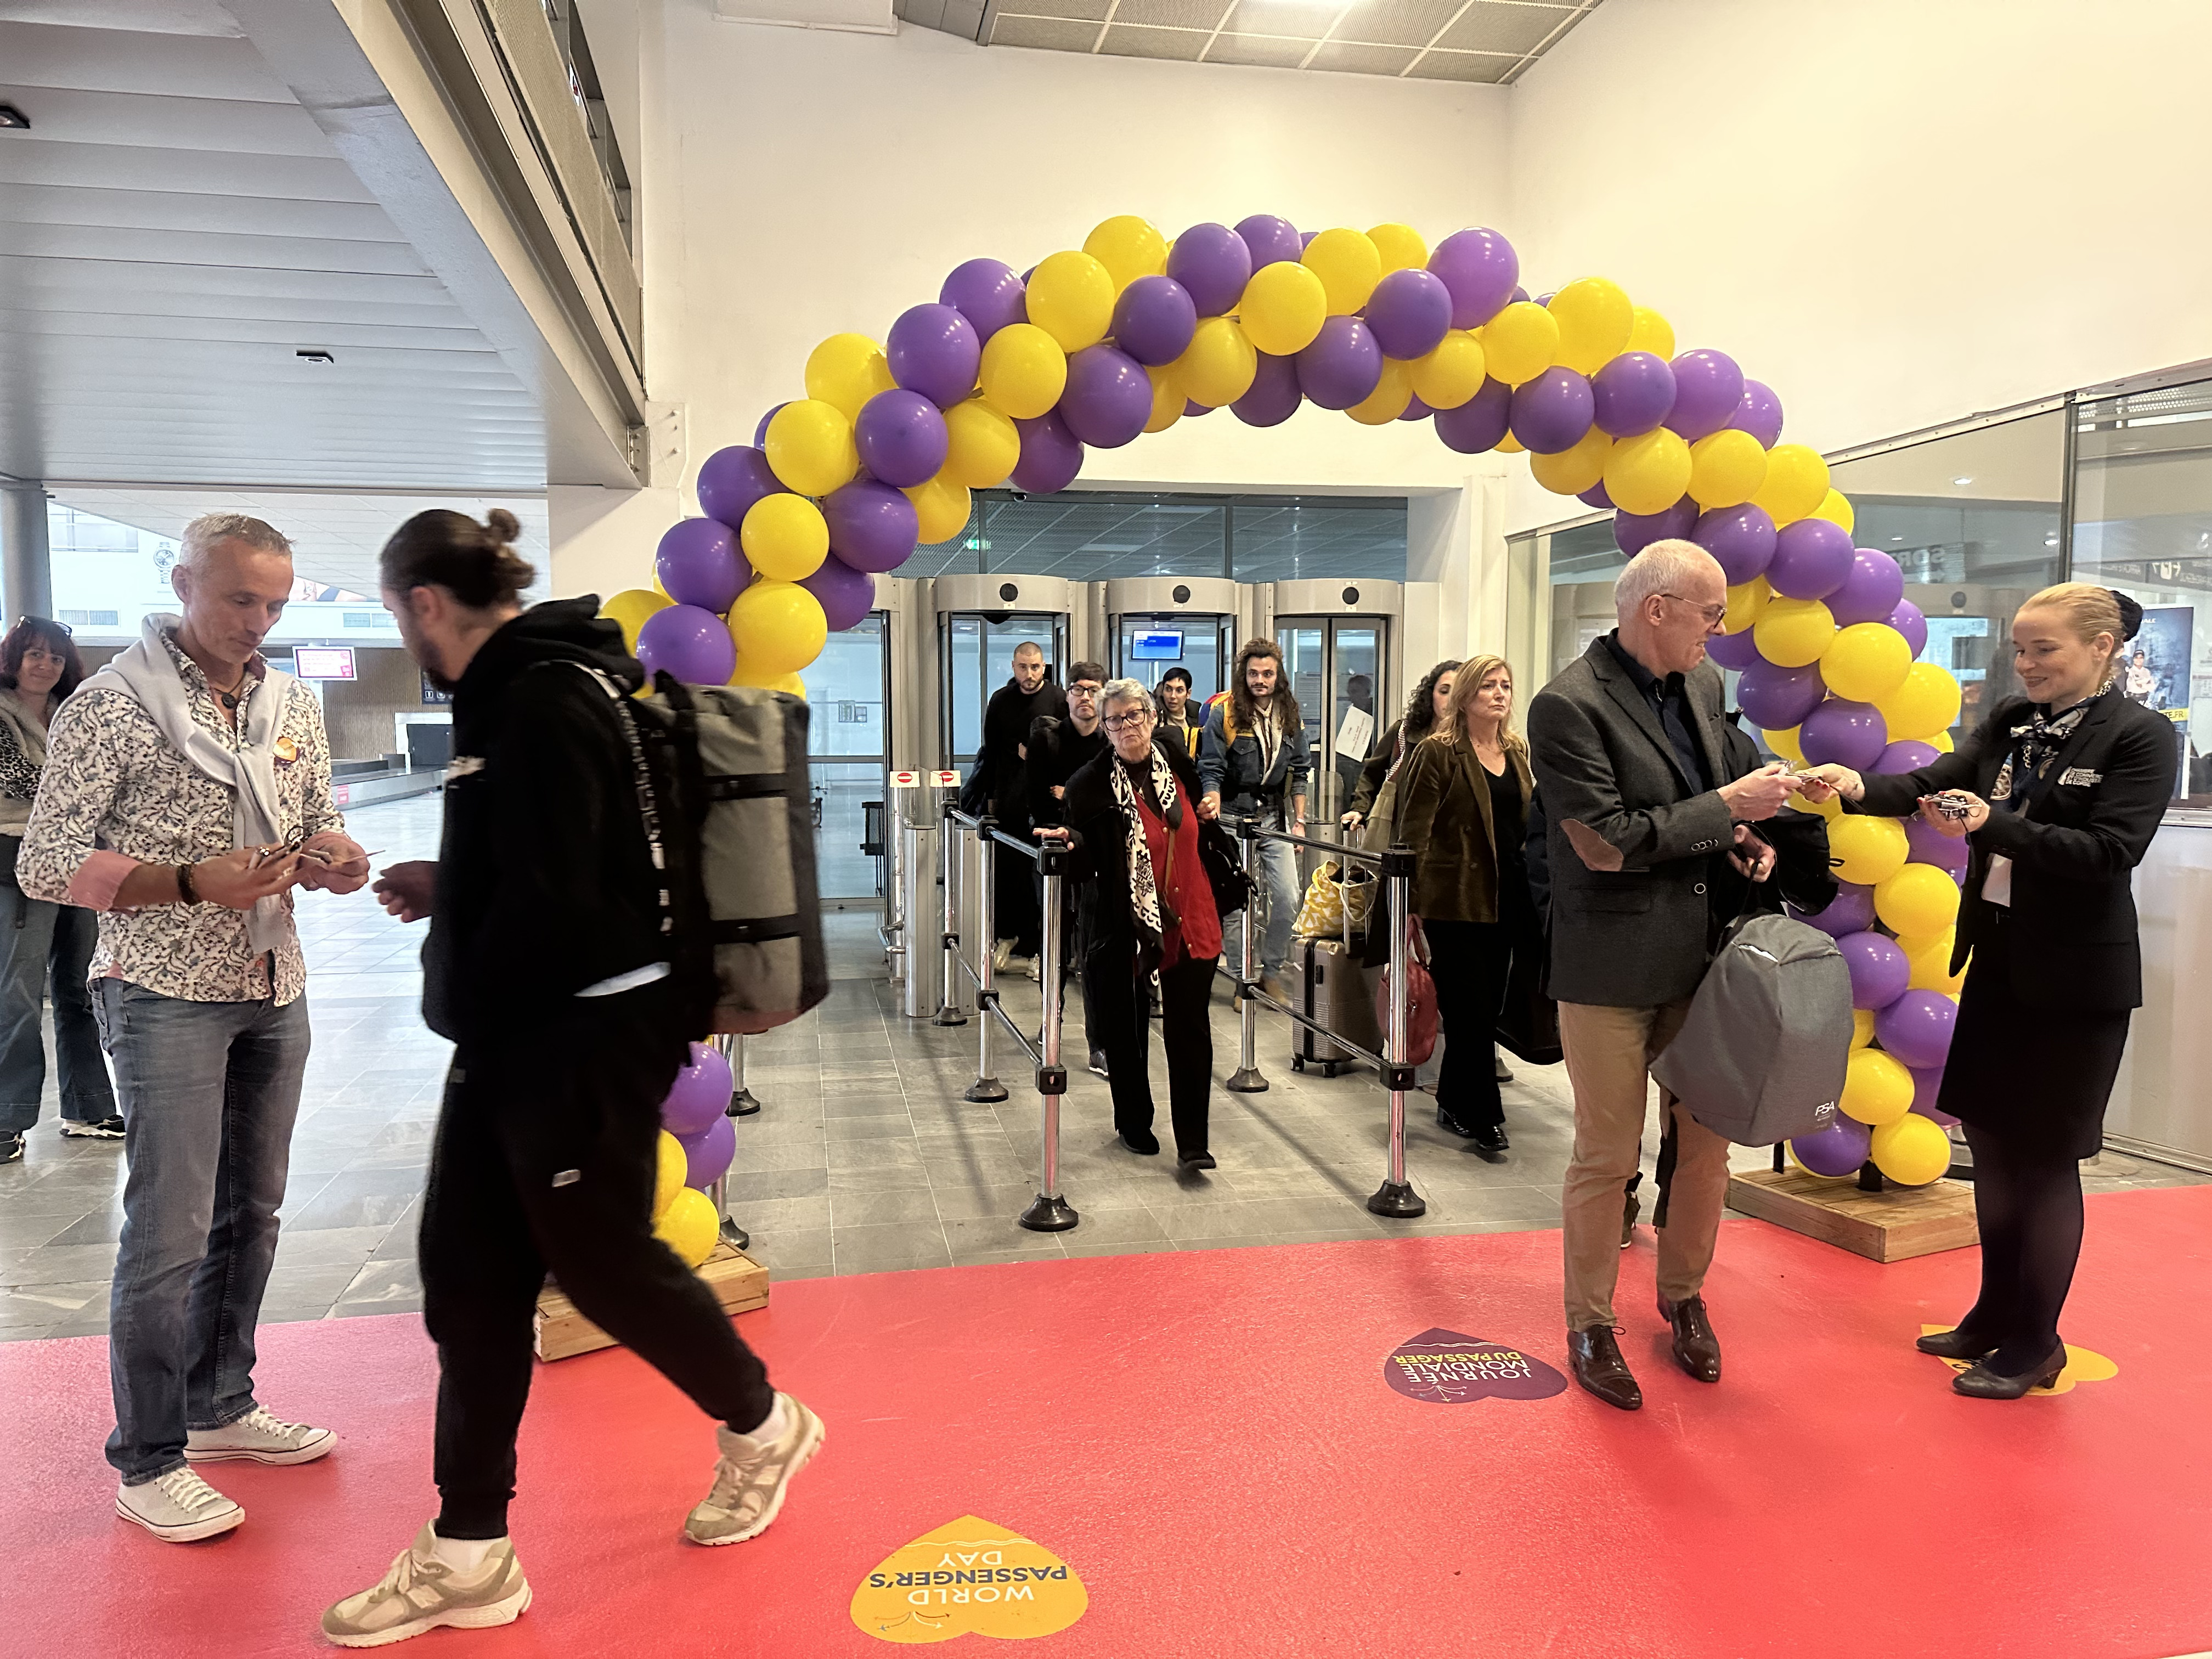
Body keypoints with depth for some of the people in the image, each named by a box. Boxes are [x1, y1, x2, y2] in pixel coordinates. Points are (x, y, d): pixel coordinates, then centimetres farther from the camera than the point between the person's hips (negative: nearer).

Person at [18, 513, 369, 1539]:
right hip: (166, 998, -6)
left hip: (274, 993, 6)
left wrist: (333, 859, -9)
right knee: (170, 1232, -3)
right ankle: (148, 1463, 12)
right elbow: (43, 865, -10)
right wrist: (192, 885, -23)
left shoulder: (292, 706, 8)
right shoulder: (111, 706, -9)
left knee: (250, 1212, 15)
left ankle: (219, 1407, 31)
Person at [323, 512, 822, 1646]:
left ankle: (762, 1426, 32)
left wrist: (458, 1004, -9)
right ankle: (468, 1557, 22)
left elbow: (552, 895, -23)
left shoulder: (542, 705, -19)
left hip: (587, 1036, -10)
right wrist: (445, 885, 11)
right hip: (518, 1038, 10)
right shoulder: (518, 691, 12)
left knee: (601, 1258, 6)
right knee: (469, 1275, 10)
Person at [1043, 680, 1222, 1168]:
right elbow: (1087, 863, -9)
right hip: (1127, 924, -2)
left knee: (1189, 1030, 0)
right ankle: (1134, 1124, 32)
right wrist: (1068, 841, -27)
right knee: (1126, 1029, 10)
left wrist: (1209, 813, 6)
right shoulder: (1091, 784, -7)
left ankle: (1193, 1142, 8)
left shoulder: (1176, 762, 5)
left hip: (1190, 918, 2)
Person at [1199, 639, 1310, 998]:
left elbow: (1299, 774, 13)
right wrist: (1214, 804, -24)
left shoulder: (1290, 717, 8)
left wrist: (1299, 821, 9)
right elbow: (1211, 770, -6)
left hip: (1275, 819, 4)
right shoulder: (1223, 715, -5)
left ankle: (1271, 971, 15)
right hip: (1235, 817, -4)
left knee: (1288, 898, -2)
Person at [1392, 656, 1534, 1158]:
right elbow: (1414, 834, -10)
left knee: (1486, 1008, 12)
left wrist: (1529, 897, 17)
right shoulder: (1437, 753, -7)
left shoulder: (1516, 753, 14)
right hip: (1455, 901, -7)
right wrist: (1413, 905, -15)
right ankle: (1483, 1119, 8)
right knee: (1473, 1012, -3)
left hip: (1505, 899, 7)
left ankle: (1455, 1105, 25)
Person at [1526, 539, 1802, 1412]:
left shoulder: (1705, 684, 7)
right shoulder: (1569, 706, -16)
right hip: (1611, 968, -6)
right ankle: (1590, 1325, 24)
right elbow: (1606, 844, -20)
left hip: (1700, 955, 7)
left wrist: (1745, 839, 2)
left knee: (1709, 1142, 15)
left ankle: (1683, 1295, 38)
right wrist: (1729, 807, -16)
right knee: (1607, 1158, 5)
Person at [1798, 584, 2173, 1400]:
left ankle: (2034, 1343, 20)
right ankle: (1995, 1315, 31)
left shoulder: (2140, 736, -10)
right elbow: (1936, 782, -4)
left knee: (2044, 1156, 4)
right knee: (1990, 1141, 14)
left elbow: (2110, 852, -19)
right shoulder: (2012, 722, 6)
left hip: (2076, 975, -6)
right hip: (1996, 958, 6)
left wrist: (1995, 825, -28)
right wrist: (1861, 787, -23)